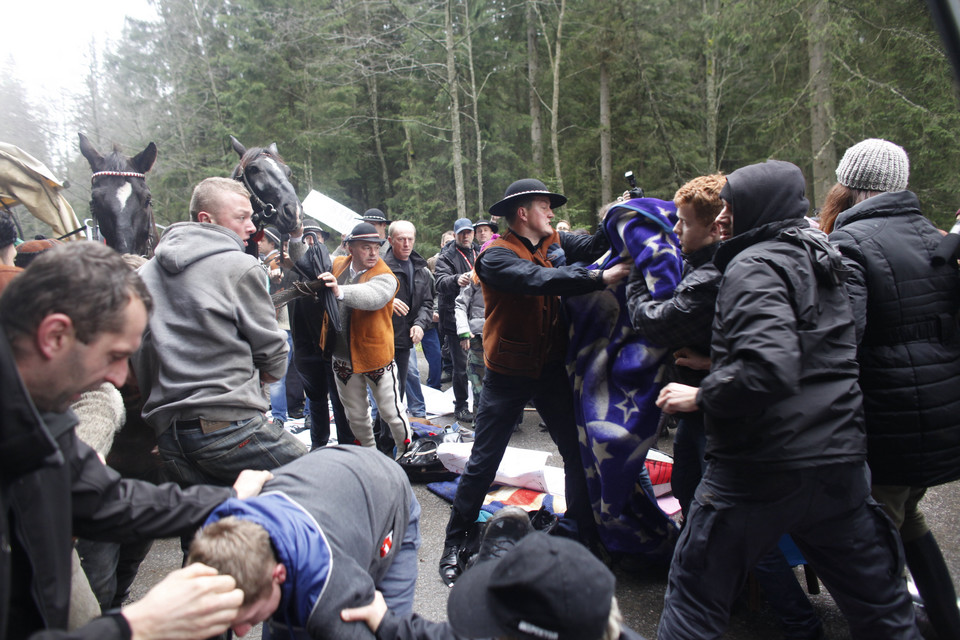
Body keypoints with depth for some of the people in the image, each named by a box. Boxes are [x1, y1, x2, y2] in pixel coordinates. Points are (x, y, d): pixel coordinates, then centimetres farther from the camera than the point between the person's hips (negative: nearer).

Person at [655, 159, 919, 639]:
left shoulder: (755, 266, -13)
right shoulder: (821, 261, 12)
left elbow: (769, 369, -28)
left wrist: (701, 395, -14)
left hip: (758, 468, -7)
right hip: (840, 462, 8)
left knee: (693, 598, 9)